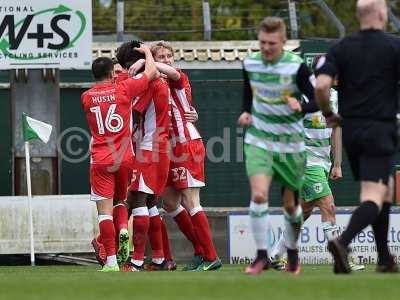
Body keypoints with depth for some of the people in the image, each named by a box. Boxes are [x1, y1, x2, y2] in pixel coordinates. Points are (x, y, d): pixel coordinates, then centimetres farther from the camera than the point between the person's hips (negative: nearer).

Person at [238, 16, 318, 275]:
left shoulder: (296, 66, -14)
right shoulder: (250, 64, -2)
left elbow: (316, 101, -12)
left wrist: (301, 107, -33)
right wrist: (246, 112, -1)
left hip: (290, 143, -1)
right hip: (259, 140, 1)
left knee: (291, 204, 9)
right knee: (259, 194, -19)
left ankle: (293, 251, 33)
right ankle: (262, 255, -10)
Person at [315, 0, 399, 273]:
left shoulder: (342, 48, 4)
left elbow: (321, 85, -7)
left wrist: (328, 114, 10)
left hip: (351, 129, 6)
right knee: (374, 197, -9)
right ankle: (343, 242, -34)